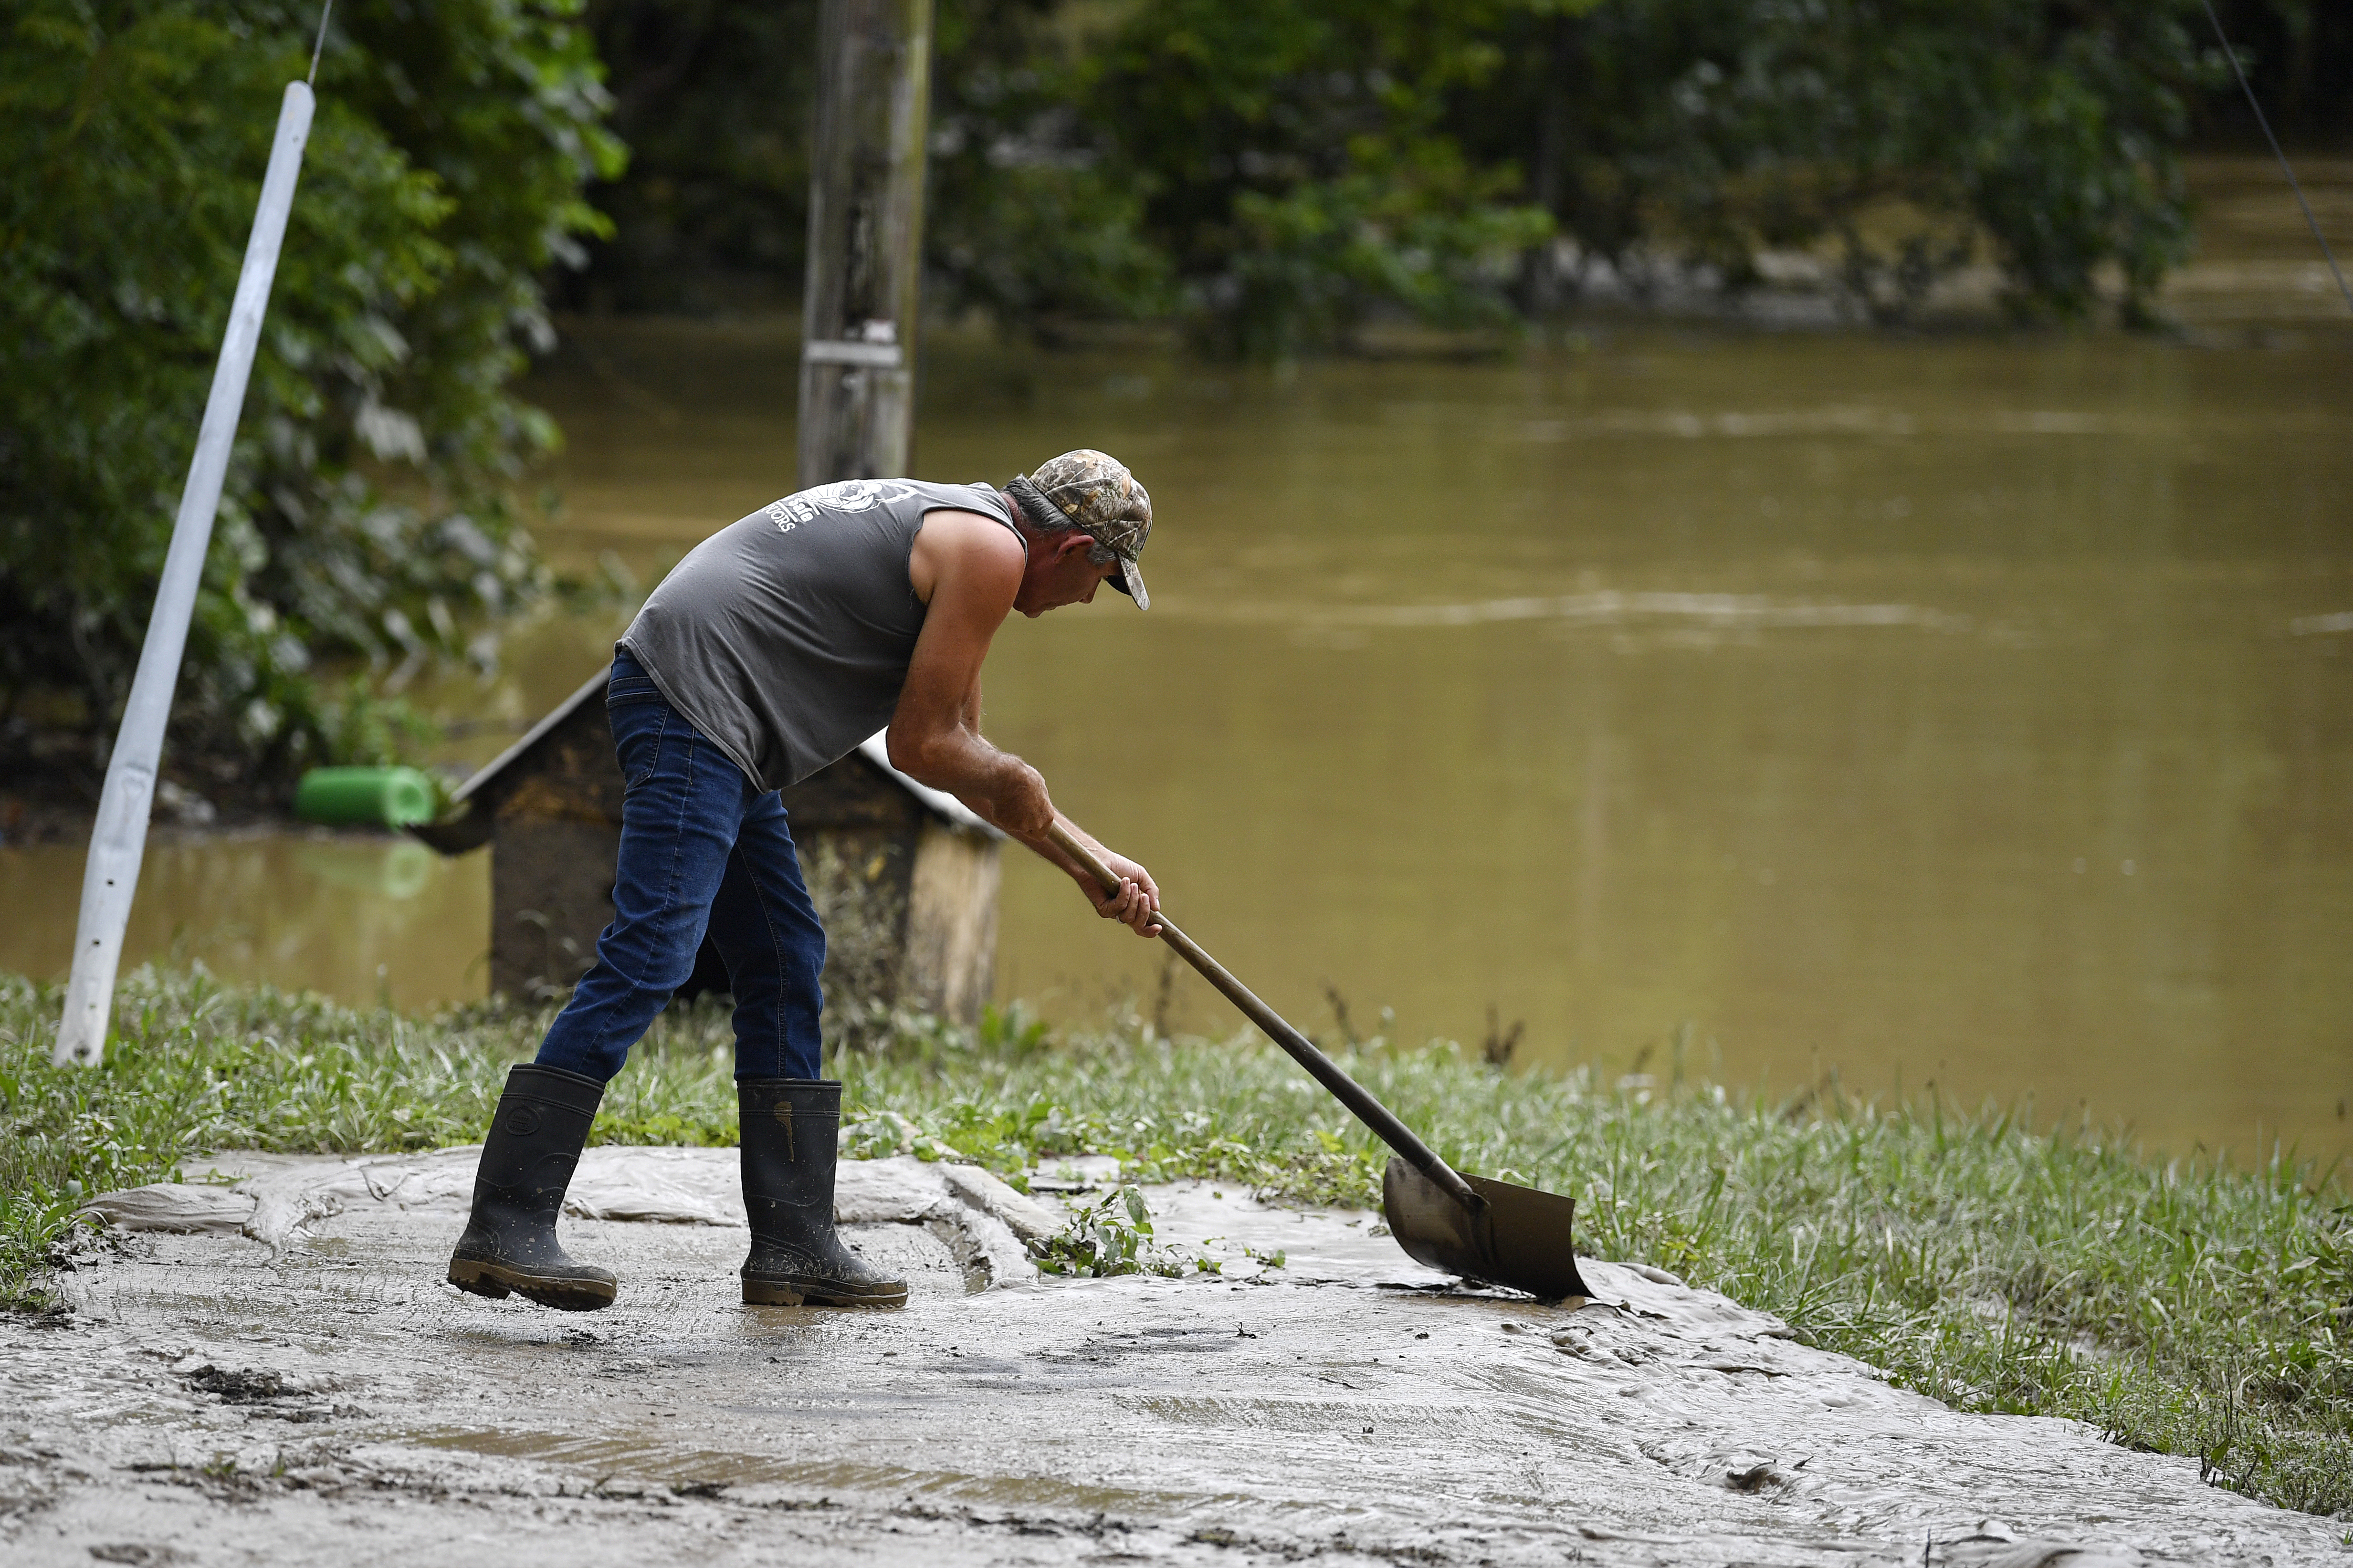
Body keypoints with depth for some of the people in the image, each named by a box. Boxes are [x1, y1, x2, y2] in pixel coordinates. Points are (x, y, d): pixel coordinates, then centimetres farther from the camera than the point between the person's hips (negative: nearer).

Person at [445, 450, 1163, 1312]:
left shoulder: (944, 532, 25)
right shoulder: (991, 552, -6)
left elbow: (967, 755, 33)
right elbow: (920, 747, -7)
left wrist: (1092, 864, 34)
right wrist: (1014, 785, 13)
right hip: (694, 698, -11)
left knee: (786, 967, 12)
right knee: (650, 958, -18)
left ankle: (794, 1243, 12)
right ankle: (504, 1228, -24)